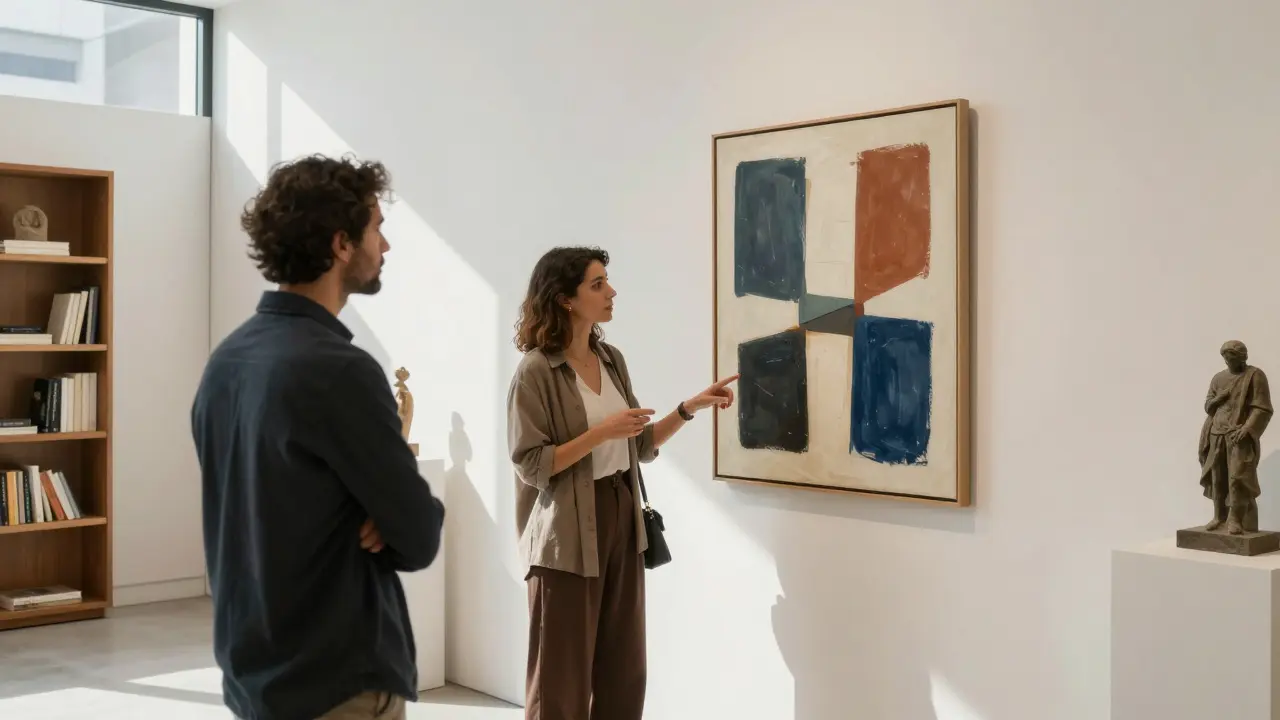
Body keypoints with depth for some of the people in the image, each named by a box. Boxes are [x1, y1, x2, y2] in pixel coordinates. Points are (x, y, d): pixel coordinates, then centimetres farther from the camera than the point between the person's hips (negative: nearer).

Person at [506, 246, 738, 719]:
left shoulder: (612, 359, 7)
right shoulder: (536, 371, -12)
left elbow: (638, 448, 11)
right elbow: (531, 466, -15)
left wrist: (690, 407, 1)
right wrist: (602, 432, -20)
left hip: (622, 519, 7)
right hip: (569, 532, -6)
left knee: (623, 670, 12)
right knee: (564, 675, 4)